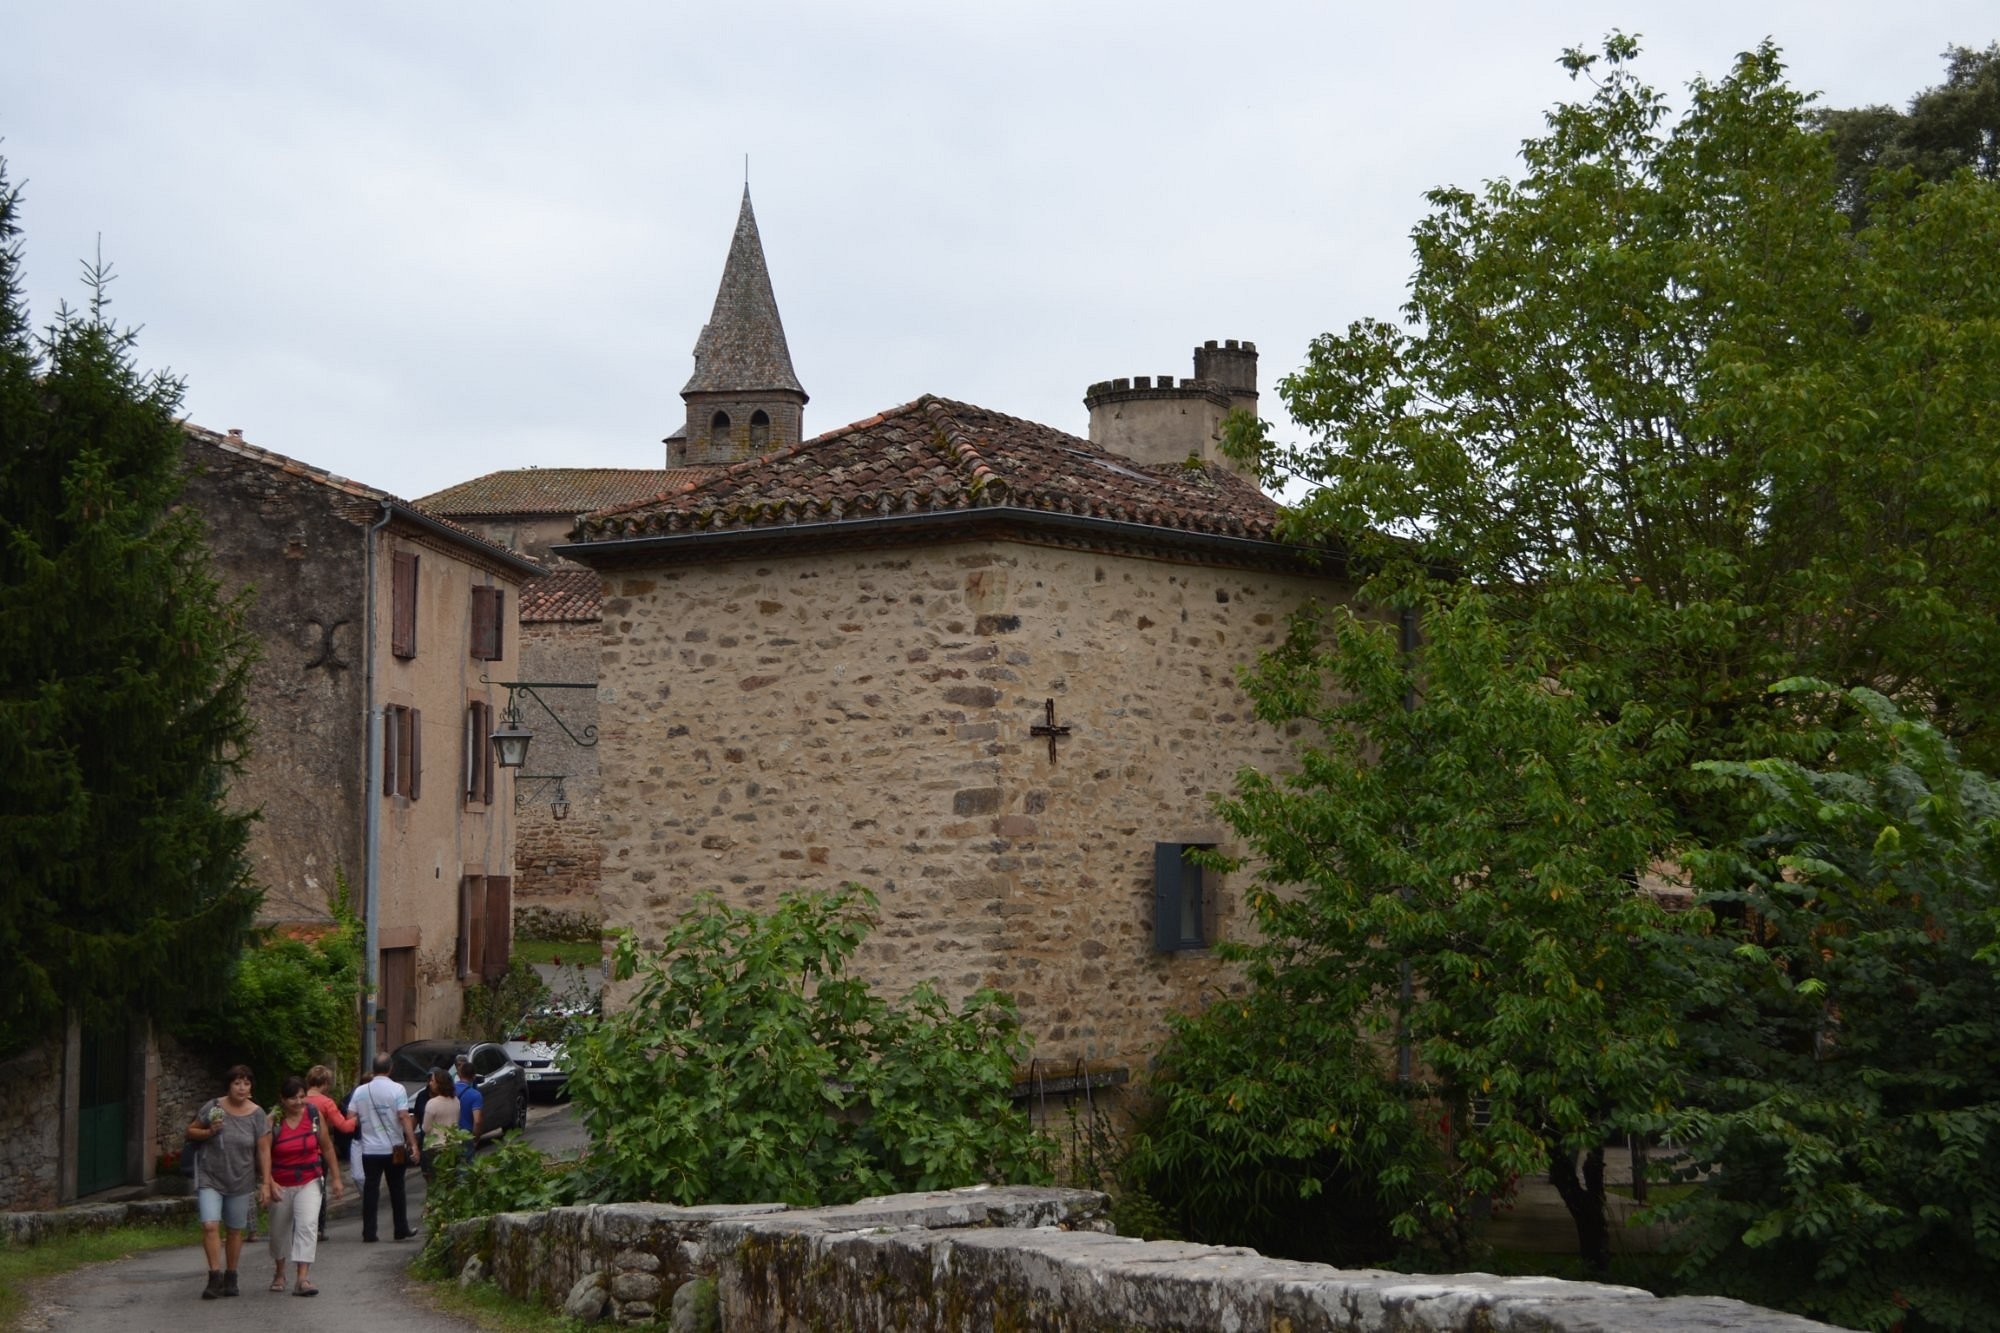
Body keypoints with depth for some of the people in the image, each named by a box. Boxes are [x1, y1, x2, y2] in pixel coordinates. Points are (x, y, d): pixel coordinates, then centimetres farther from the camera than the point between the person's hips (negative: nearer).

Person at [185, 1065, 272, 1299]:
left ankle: (230, 1278, 23)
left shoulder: (257, 1115, -3)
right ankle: (215, 1276, -8)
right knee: (210, 1225, -15)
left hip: (240, 1181, 1)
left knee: (235, 1230, 9)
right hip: (210, 1178, -1)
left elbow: (264, 1150, -2)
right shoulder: (213, 1108, -4)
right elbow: (190, 1131, 6)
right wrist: (209, 1132, -14)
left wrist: (266, 1183, -6)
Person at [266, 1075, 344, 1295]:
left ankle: (303, 1279, -21)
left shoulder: (314, 1114, -5)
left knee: (308, 1225, -17)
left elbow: (327, 1148, 3)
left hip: (310, 1182, 0)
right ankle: (279, 1273, 38)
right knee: (279, 1230, 14)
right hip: (281, 1184, 0)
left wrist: (336, 1178, 5)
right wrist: (269, 1183, -27)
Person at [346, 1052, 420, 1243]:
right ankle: (401, 1230, 15)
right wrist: (413, 1143, -14)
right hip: (394, 1149, -1)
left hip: (370, 1149, 1)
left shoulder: (360, 1091, 1)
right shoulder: (397, 1089, -8)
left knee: (370, 1190, 4)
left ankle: (369, 1232, 2)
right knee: (396, 1189, 10)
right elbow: (404, 1117, -14)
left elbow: (351, 1120, 1)